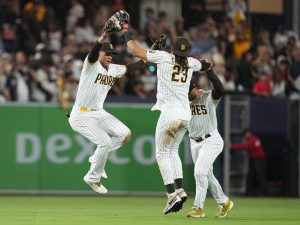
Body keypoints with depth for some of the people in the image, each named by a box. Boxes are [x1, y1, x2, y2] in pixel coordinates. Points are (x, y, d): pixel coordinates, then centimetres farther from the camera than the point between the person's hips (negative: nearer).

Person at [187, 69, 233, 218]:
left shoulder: (210, 97, -13)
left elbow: (220, 89, -33)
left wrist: (208, 70, -38)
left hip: (211, 140, -7)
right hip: (195, 143, 7)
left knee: (200, 172, -17)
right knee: (207, 175, 13)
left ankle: (198, 207, -11)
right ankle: (224, 202, 28)